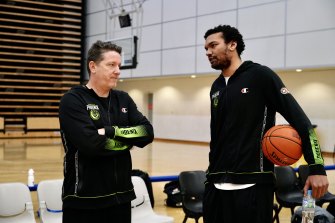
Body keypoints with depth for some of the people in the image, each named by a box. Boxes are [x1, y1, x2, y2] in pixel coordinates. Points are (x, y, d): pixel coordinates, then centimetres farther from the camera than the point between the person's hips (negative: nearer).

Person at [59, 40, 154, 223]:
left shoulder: (123, 99, 9)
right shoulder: (73, 100, -9)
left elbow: (147, 133, -2)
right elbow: (91, 143, -22)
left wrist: (113, 132, -15)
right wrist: (127, 141, -8)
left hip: (121, 196, 6)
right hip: (84, 200, -5)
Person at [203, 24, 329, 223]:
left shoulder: (260, 76, -5)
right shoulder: (216, 87, 14)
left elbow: (298, 118, -10)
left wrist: (317, 167, -18)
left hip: (252, 184, -6)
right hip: (216, 185, 6)